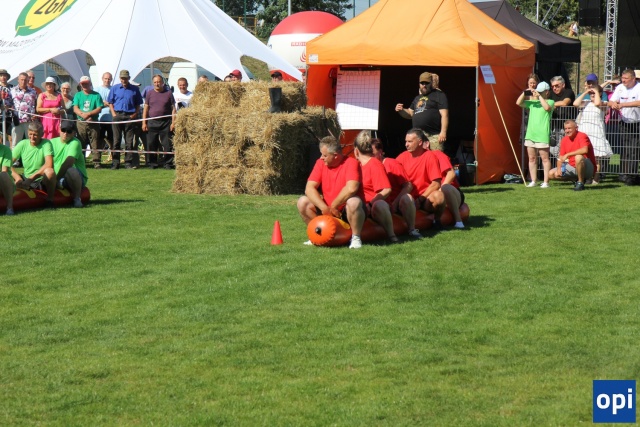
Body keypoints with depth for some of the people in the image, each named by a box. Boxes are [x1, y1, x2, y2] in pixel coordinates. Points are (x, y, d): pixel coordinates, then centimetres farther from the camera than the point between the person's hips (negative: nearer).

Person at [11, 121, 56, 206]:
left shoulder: (46, 143, -12)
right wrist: (17, 177, -24)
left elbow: (49, 164, -27)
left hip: (42, 180, -3)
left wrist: (32, 177, -31)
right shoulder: (23, 144, -2)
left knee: (49, 171, -36)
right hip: (26, 180, 3)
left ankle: (50, 200, -17)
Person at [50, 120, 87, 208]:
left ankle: (77, 198, -22)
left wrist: (57, 178, -31)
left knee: (70, 170, -38)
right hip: (58, 178, 5)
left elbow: (68, 162, -24)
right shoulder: (53, 142, 7)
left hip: (78, 178, -5)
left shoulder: (75, 143, -11)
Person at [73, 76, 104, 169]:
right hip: (81, 122, 2)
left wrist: (88, 114, -15)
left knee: (95, 144, -5)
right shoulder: (78, 95, 12)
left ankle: (96, 162, -6)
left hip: (93, 123, -2)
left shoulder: (96, 95, 6)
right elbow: (75, 109, 2)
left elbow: (99, 109, -3)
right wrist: (83, 115, -16)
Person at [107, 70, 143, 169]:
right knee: (116, 140, -1)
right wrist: (114, 114, -1)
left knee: (129, 141, 1)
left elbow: (138, 104, 11)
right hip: (118, 115, 0)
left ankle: (128, 162, 5)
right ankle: (115, 163, 2)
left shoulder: (135, 89, 8)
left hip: (130, 116, 0)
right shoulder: (114, 88, 9)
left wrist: (135, 114, -2)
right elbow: (110, 102, 11)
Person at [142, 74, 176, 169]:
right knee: (151, 144, 2)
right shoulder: (150, 94, 11)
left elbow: (173, 109, 6)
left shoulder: (168, 94, 6)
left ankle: (168, 163, 2)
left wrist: (173, 122, -3)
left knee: (167, 145, -4)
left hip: (165, 123, -2)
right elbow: (145, 108, 11)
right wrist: (144, 122, 4)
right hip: (152, 122, 2)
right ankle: (152, 163, 10)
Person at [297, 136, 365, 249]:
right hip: (327, 210, 6)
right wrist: (324, 208, -24)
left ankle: (356, 238, -20)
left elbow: (351, 188, -34)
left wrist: (333, 206, -24)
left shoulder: (351, 163, -17)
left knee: (353, 202, -38)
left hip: (347, 210, -6)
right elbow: (309, 188, -11)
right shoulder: (321, 163, -2)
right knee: (303, 202, -11)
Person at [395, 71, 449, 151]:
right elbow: (410, 113, 31)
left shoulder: (439, 95, 1)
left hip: (433, 136, -8)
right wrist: (401, 110, 9)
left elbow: (444, 115, -8)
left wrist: (443, 132, -18)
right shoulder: (418, 98, 25)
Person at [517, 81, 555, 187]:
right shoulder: (532, 102, 16)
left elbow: (547, 107, -20)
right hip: (530, 134, 6)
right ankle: (533, 181, 14)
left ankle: (546, 182, -3)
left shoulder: (550, 102, 2)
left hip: (542, 135, -6)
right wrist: (524, 93, -2)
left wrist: (539, 96, -14)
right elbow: (519, 103, 11)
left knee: (544, 158, -4)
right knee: (532, 158, 8)